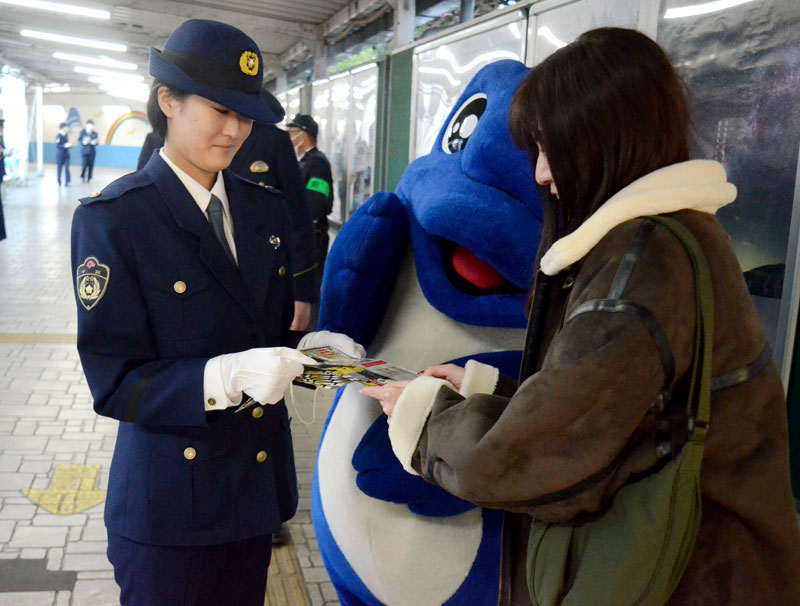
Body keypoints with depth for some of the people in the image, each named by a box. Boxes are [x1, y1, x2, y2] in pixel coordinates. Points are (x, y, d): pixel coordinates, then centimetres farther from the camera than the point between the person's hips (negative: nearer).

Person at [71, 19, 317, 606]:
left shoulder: (266, 210, 5)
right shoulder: (112, 219, -13)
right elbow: (115, 380, -16)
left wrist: (309, 352, -10)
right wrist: (227, 376, -31)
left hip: (258, 484, 6)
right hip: (170, 500, -5)